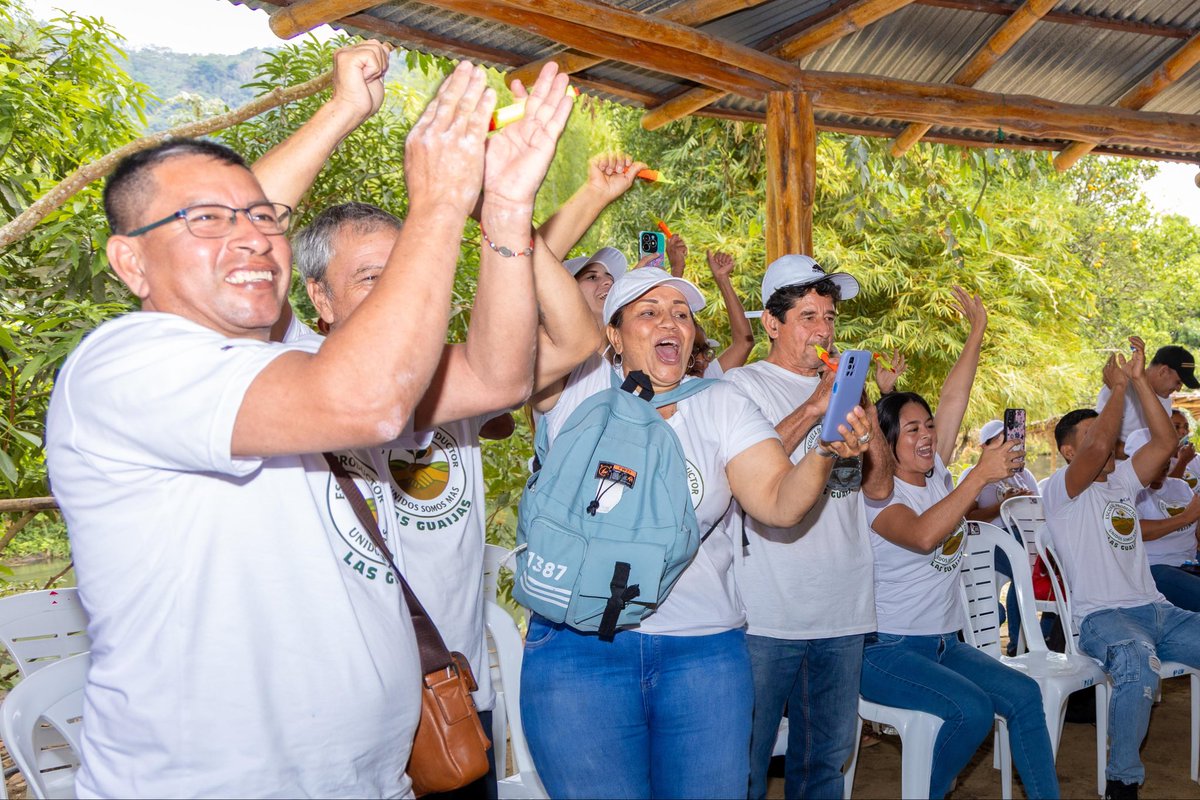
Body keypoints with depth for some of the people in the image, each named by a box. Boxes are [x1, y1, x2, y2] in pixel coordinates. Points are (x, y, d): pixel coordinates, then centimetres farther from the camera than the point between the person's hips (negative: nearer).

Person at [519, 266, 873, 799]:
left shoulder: (721, 404, 6)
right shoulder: (580, 391, 1)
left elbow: (778, 501, -4)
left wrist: (825, 453, -22)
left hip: (704, 650, 2)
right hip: (579, 648, -2)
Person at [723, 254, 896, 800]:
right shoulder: (742, 386, -1)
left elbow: (880, 486, 9)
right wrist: (814, 407, -17)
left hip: (842, 610, 5)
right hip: (767, 612, -5)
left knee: (827, 755, 15)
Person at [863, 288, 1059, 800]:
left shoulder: (935, 476, 8)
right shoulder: (876, 493, -13)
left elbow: (952, 401, 3)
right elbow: (923, 534, -33)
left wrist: (978, 331, 0)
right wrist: (982, 474, -32)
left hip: (941, 642, 8)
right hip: (885, 649, -8)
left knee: (1024, 696, -4)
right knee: (972, 709, -23)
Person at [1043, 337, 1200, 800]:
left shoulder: (1123, 482, 21)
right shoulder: (1060, 490, 1)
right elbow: (1100, 447, -17)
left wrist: (1140, 379, 1)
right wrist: (1118, 387, -4)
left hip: (1154, 609, 7)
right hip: (1100, 616, -7)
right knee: (1138, 660, -39)